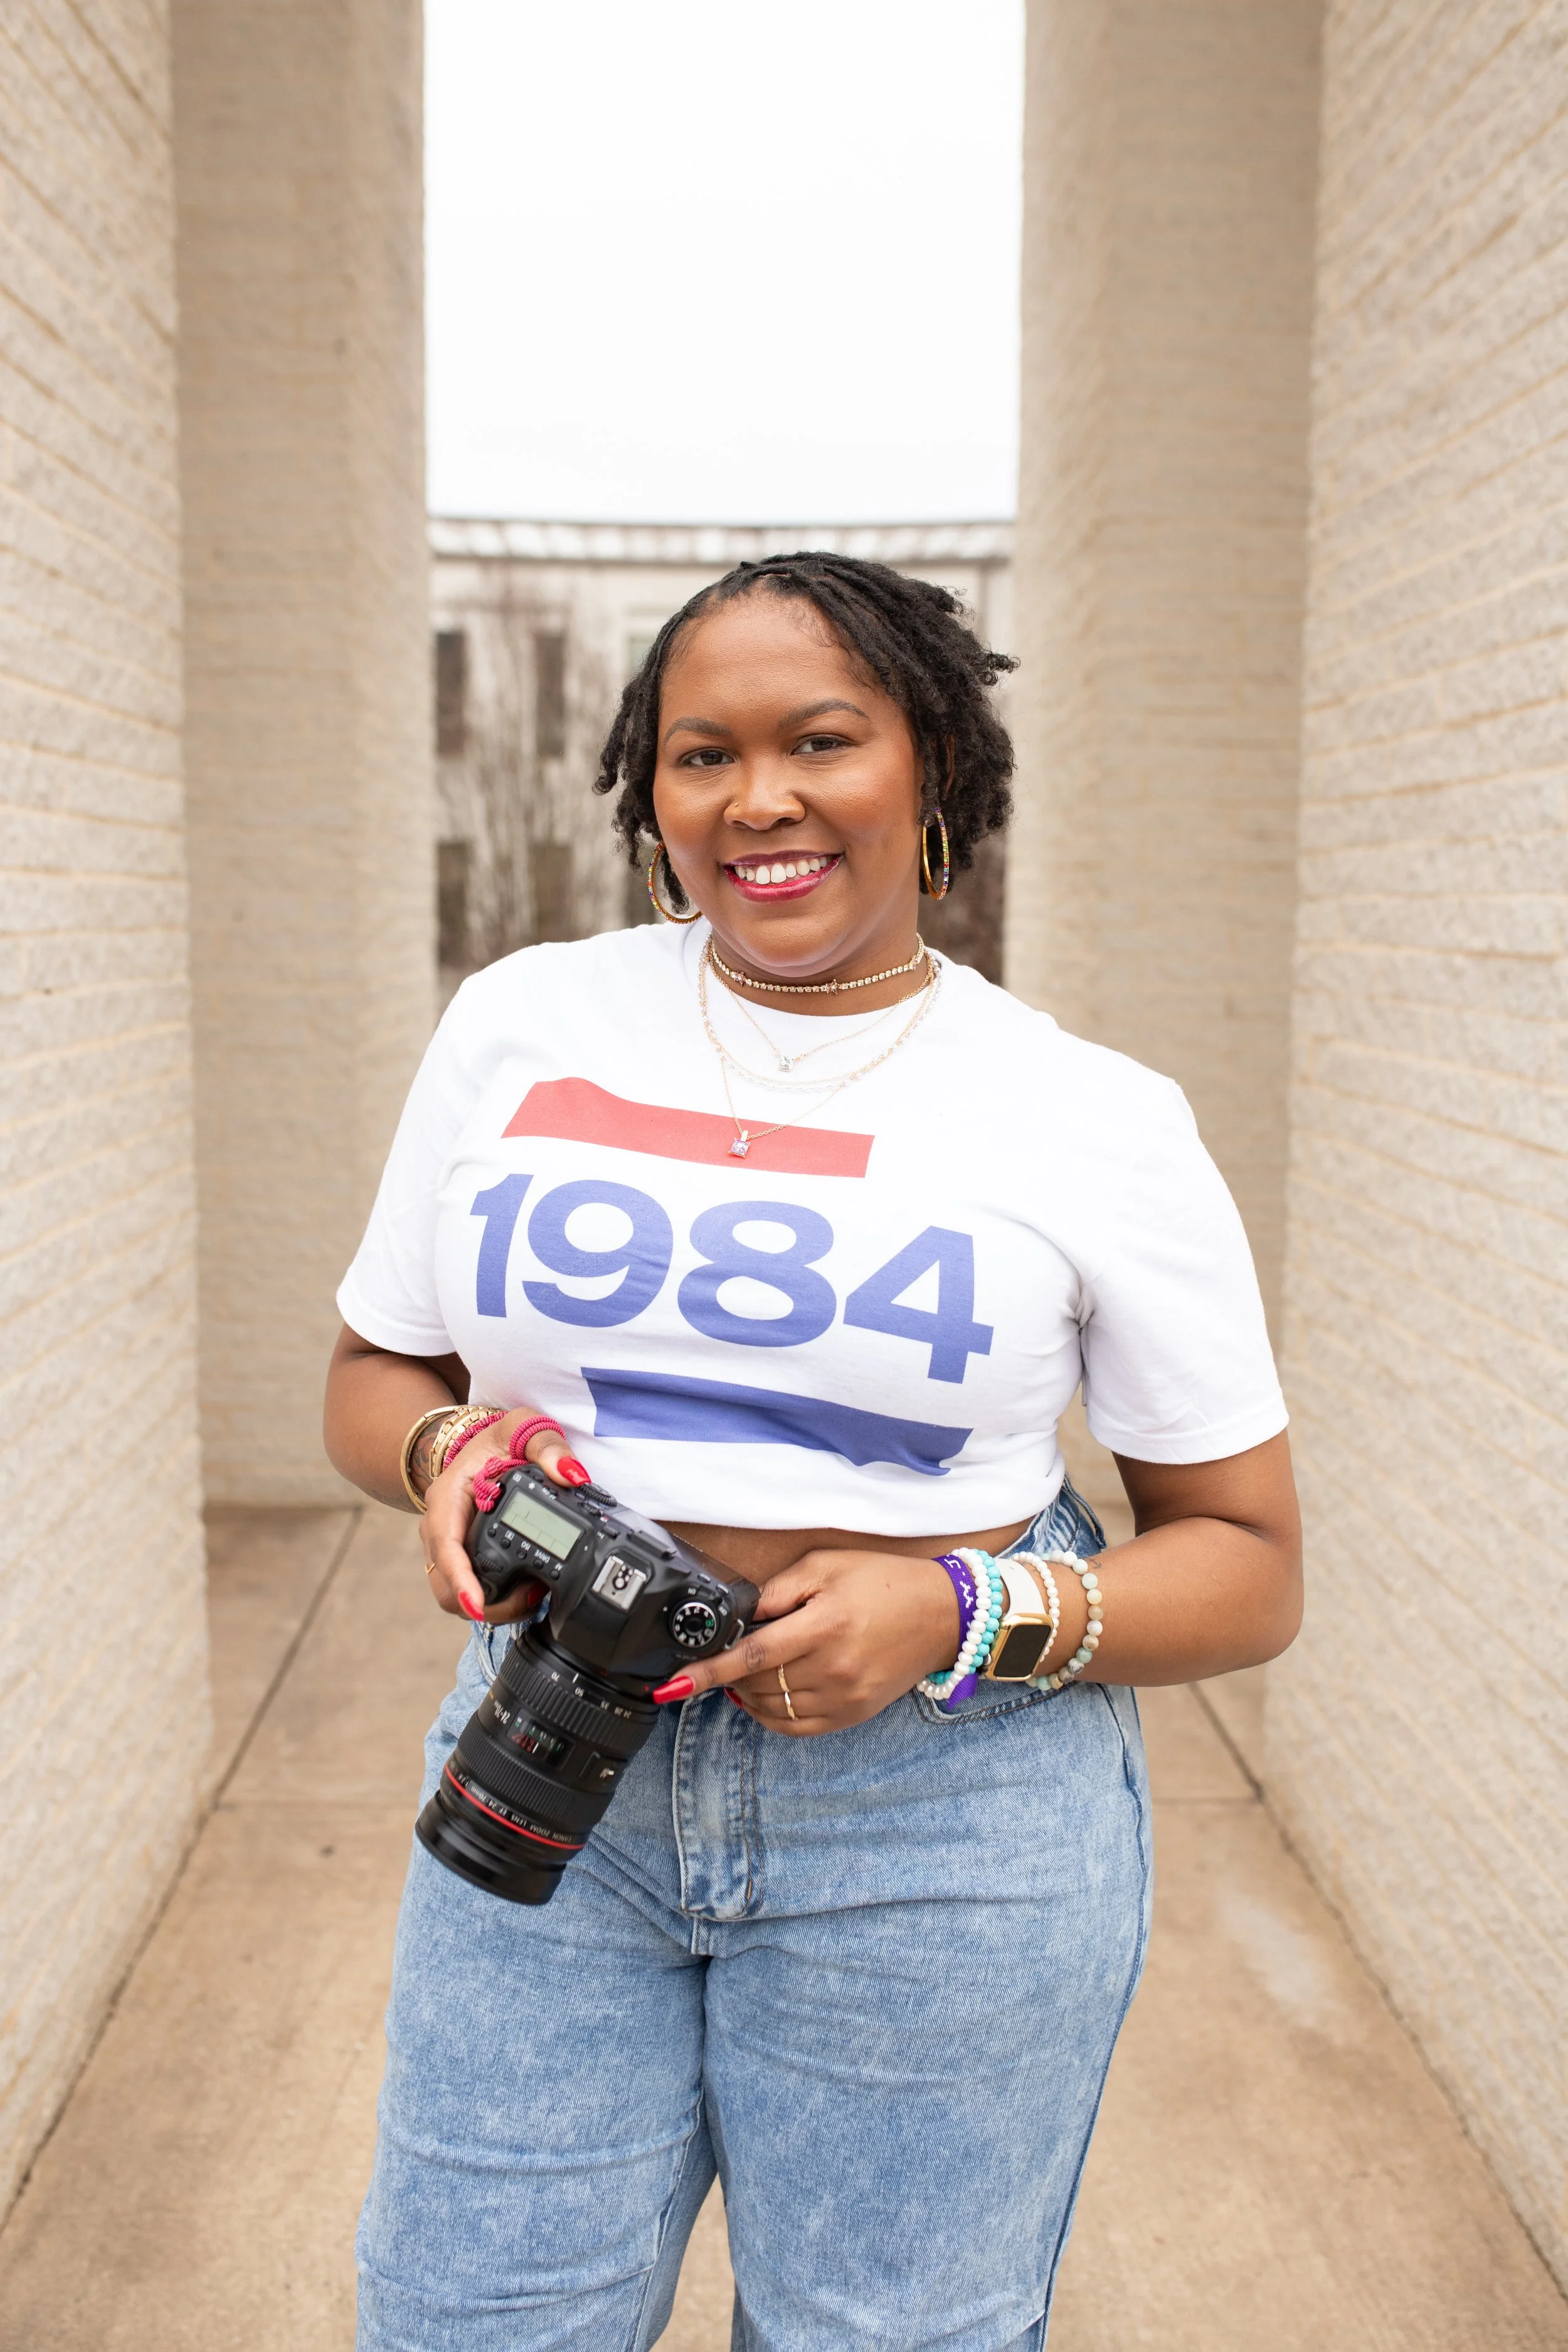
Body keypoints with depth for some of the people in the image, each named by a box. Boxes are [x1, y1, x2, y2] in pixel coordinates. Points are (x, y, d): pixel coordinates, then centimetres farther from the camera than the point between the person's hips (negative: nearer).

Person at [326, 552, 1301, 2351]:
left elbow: (1247, 1564, 0)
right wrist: (449, 1449, -10)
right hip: (551, 1777, 2)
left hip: (946, 1826, -1)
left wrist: (960, 1617, -17)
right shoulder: (520, 1022, 4)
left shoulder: (1097, 1123, -3)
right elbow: (369, 1377, 13)